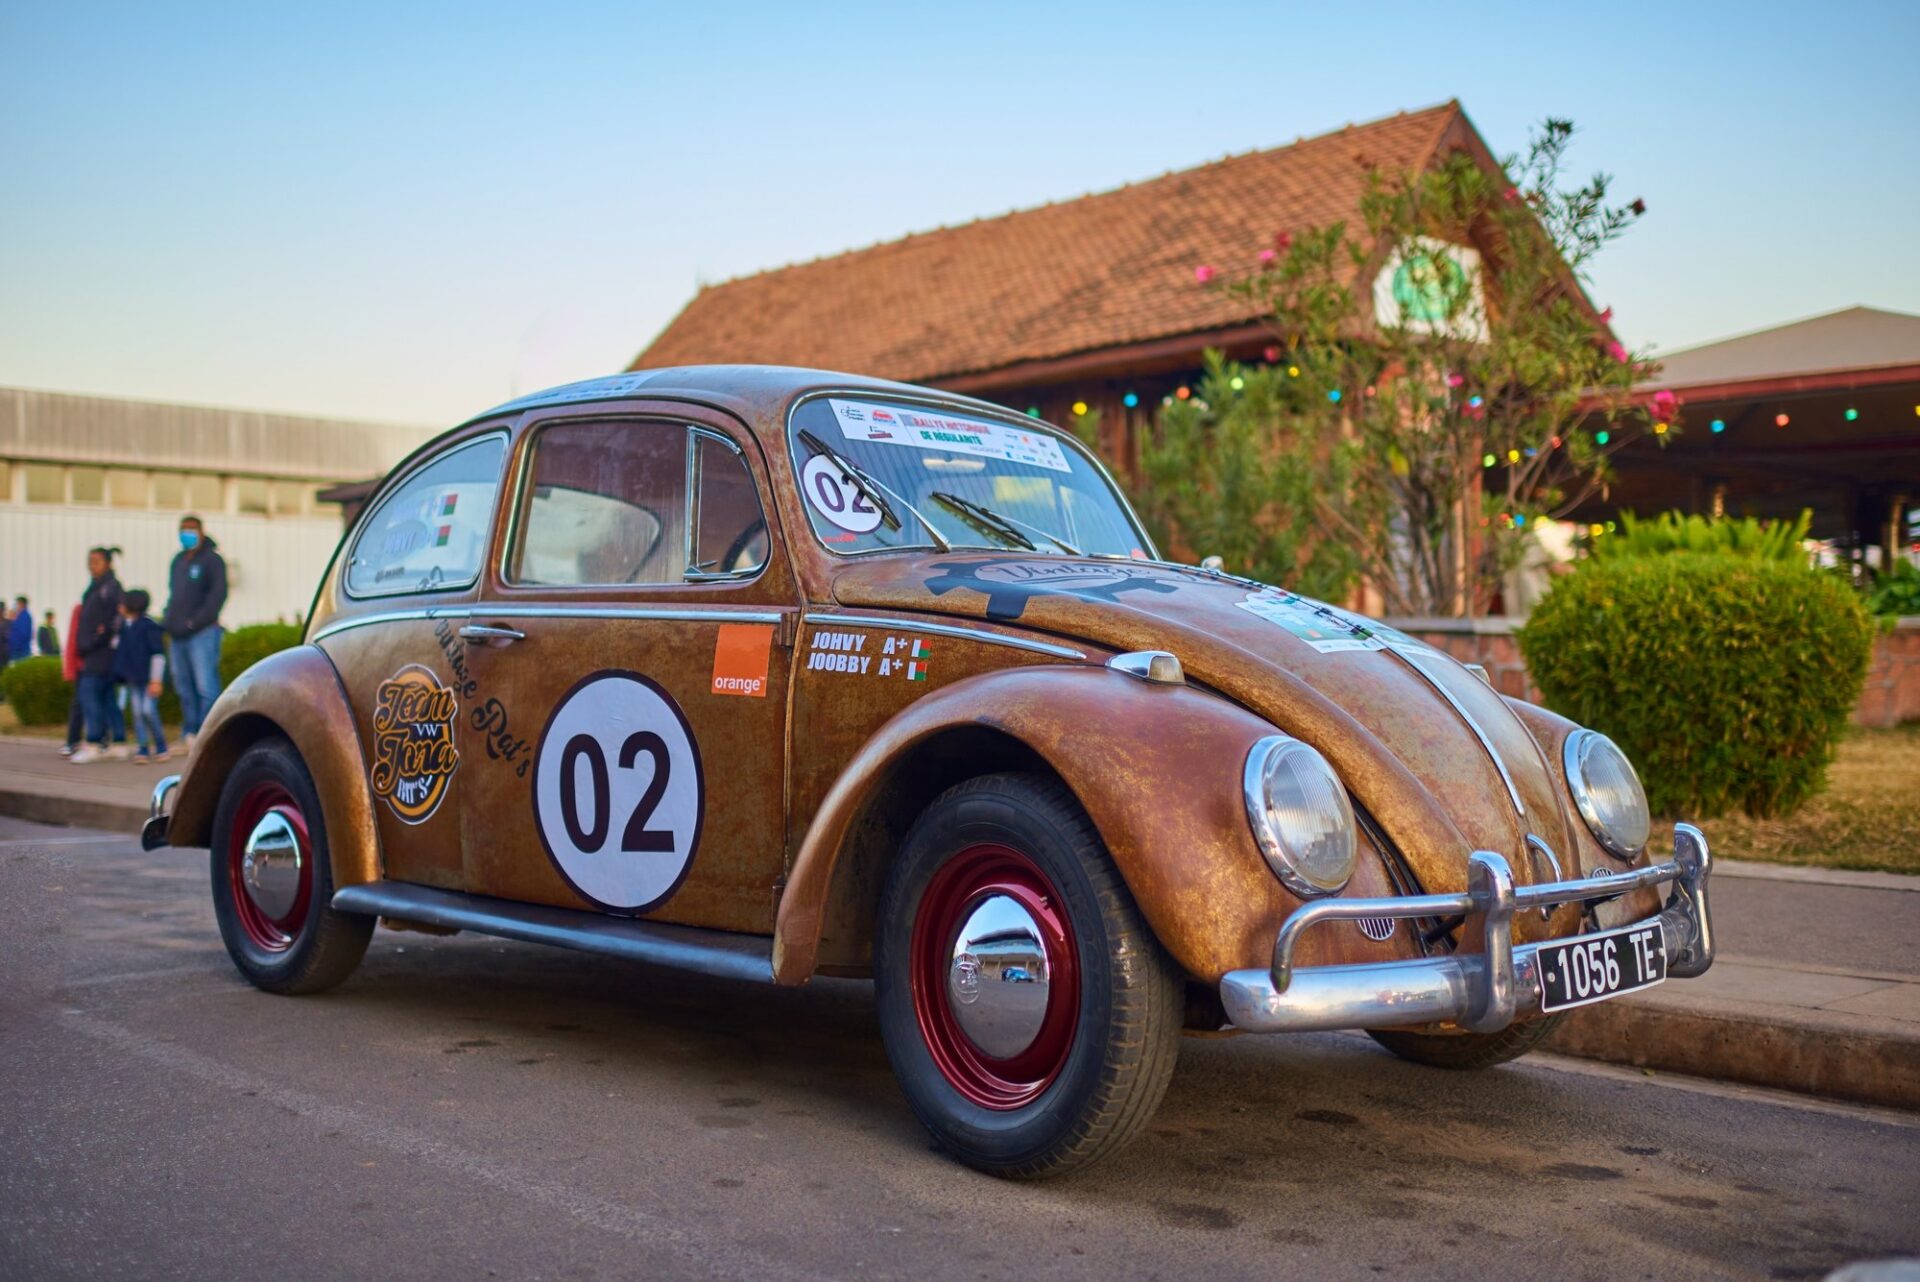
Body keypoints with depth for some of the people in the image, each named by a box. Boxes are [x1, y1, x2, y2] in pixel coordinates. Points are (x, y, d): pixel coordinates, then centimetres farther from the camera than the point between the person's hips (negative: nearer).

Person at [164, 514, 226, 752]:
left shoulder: (212, 559, -2)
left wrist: (195, 622, -17)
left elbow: (218, 595, -12)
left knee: (205, 687, -11)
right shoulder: (178, 561, 20)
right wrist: (171, 623, 8)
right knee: (184, 688, 9)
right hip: (179, 635, 8)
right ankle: (189, 735, 14)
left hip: (203, 634, -8)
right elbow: (174, 594, 24)